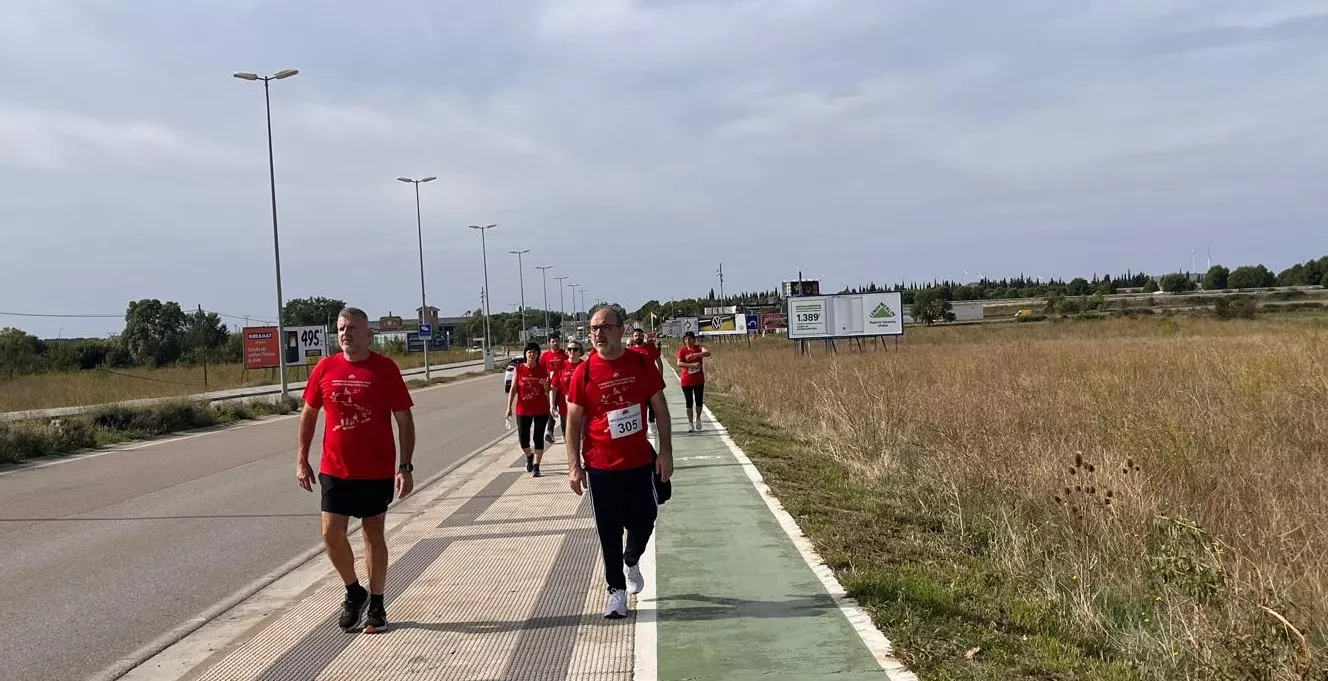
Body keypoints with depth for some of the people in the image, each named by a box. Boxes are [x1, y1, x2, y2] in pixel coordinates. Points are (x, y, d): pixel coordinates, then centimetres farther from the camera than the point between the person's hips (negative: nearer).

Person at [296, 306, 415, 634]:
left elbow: (404, 420, -5)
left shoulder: (385, 369, -7)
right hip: (335, 470, 2)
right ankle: (354, 592, 23)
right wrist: (301, 460, 6)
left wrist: (405, 467, -11)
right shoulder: (324, 369, 1)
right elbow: (308, 414, 12)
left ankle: (375, 605, 23)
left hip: (377, 472, -2)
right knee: (331, 533, -1)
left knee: (373, 535, 8)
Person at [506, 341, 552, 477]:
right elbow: (513, 389, 0)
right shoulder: (519, 369, -1)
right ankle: (529, 457, 34)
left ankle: (536, 466, 13)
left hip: (541, 410, -1)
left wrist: (545, 385, -18)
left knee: (539, 438, 2)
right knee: (523, 438, 3)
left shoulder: (543, 369, 0)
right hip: (523, 410, 1)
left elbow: (548, 391, 5)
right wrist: (509, 407, -4)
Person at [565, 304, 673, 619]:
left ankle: (631, 561, 42)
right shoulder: (584, 372, -8)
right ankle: (616, 591, 20)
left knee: (643, 521, 10)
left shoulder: (641, 364, -4)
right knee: (609, 531, 4)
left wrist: (665, 451, 0)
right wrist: (574, 466, -7)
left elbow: (660, 408, 4)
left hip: (640, 462, 2)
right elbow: (574, 421, -3)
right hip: (601, 466, -1)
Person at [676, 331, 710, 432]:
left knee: (699, 400, 7)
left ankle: (698, 419, 30)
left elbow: (707, 353, -23)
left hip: (699, 379, 1)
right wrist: (691, 365, -30)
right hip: (686, 380, -1)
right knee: (689, 402, 2)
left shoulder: (699, 347, -3)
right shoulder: (682, 350, -4)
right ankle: (690, 423, 10)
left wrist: (695, 355, -36)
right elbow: (679, 364, -16)